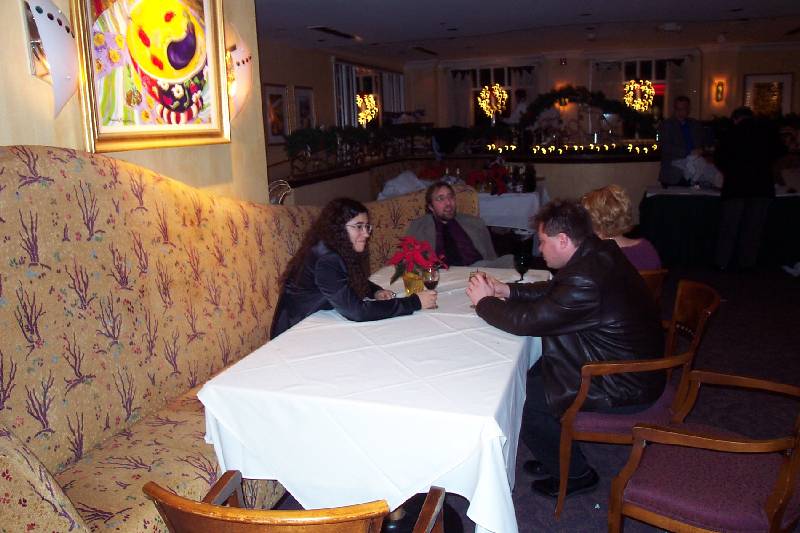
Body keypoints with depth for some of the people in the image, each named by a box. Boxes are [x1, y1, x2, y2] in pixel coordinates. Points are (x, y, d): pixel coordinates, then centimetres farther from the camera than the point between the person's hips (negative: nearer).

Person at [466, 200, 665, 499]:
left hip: (623, 386, -10)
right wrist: (508, 290, 3)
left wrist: (484, 301, -8)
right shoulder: (597, 253, -1)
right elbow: (553, 290, 14)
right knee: (532, 375, 12)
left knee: (522, 400, -5)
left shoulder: (585, 281, -32)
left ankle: (576, 474, 15)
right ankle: (556, 457, 27)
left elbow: (526, 321, -25)